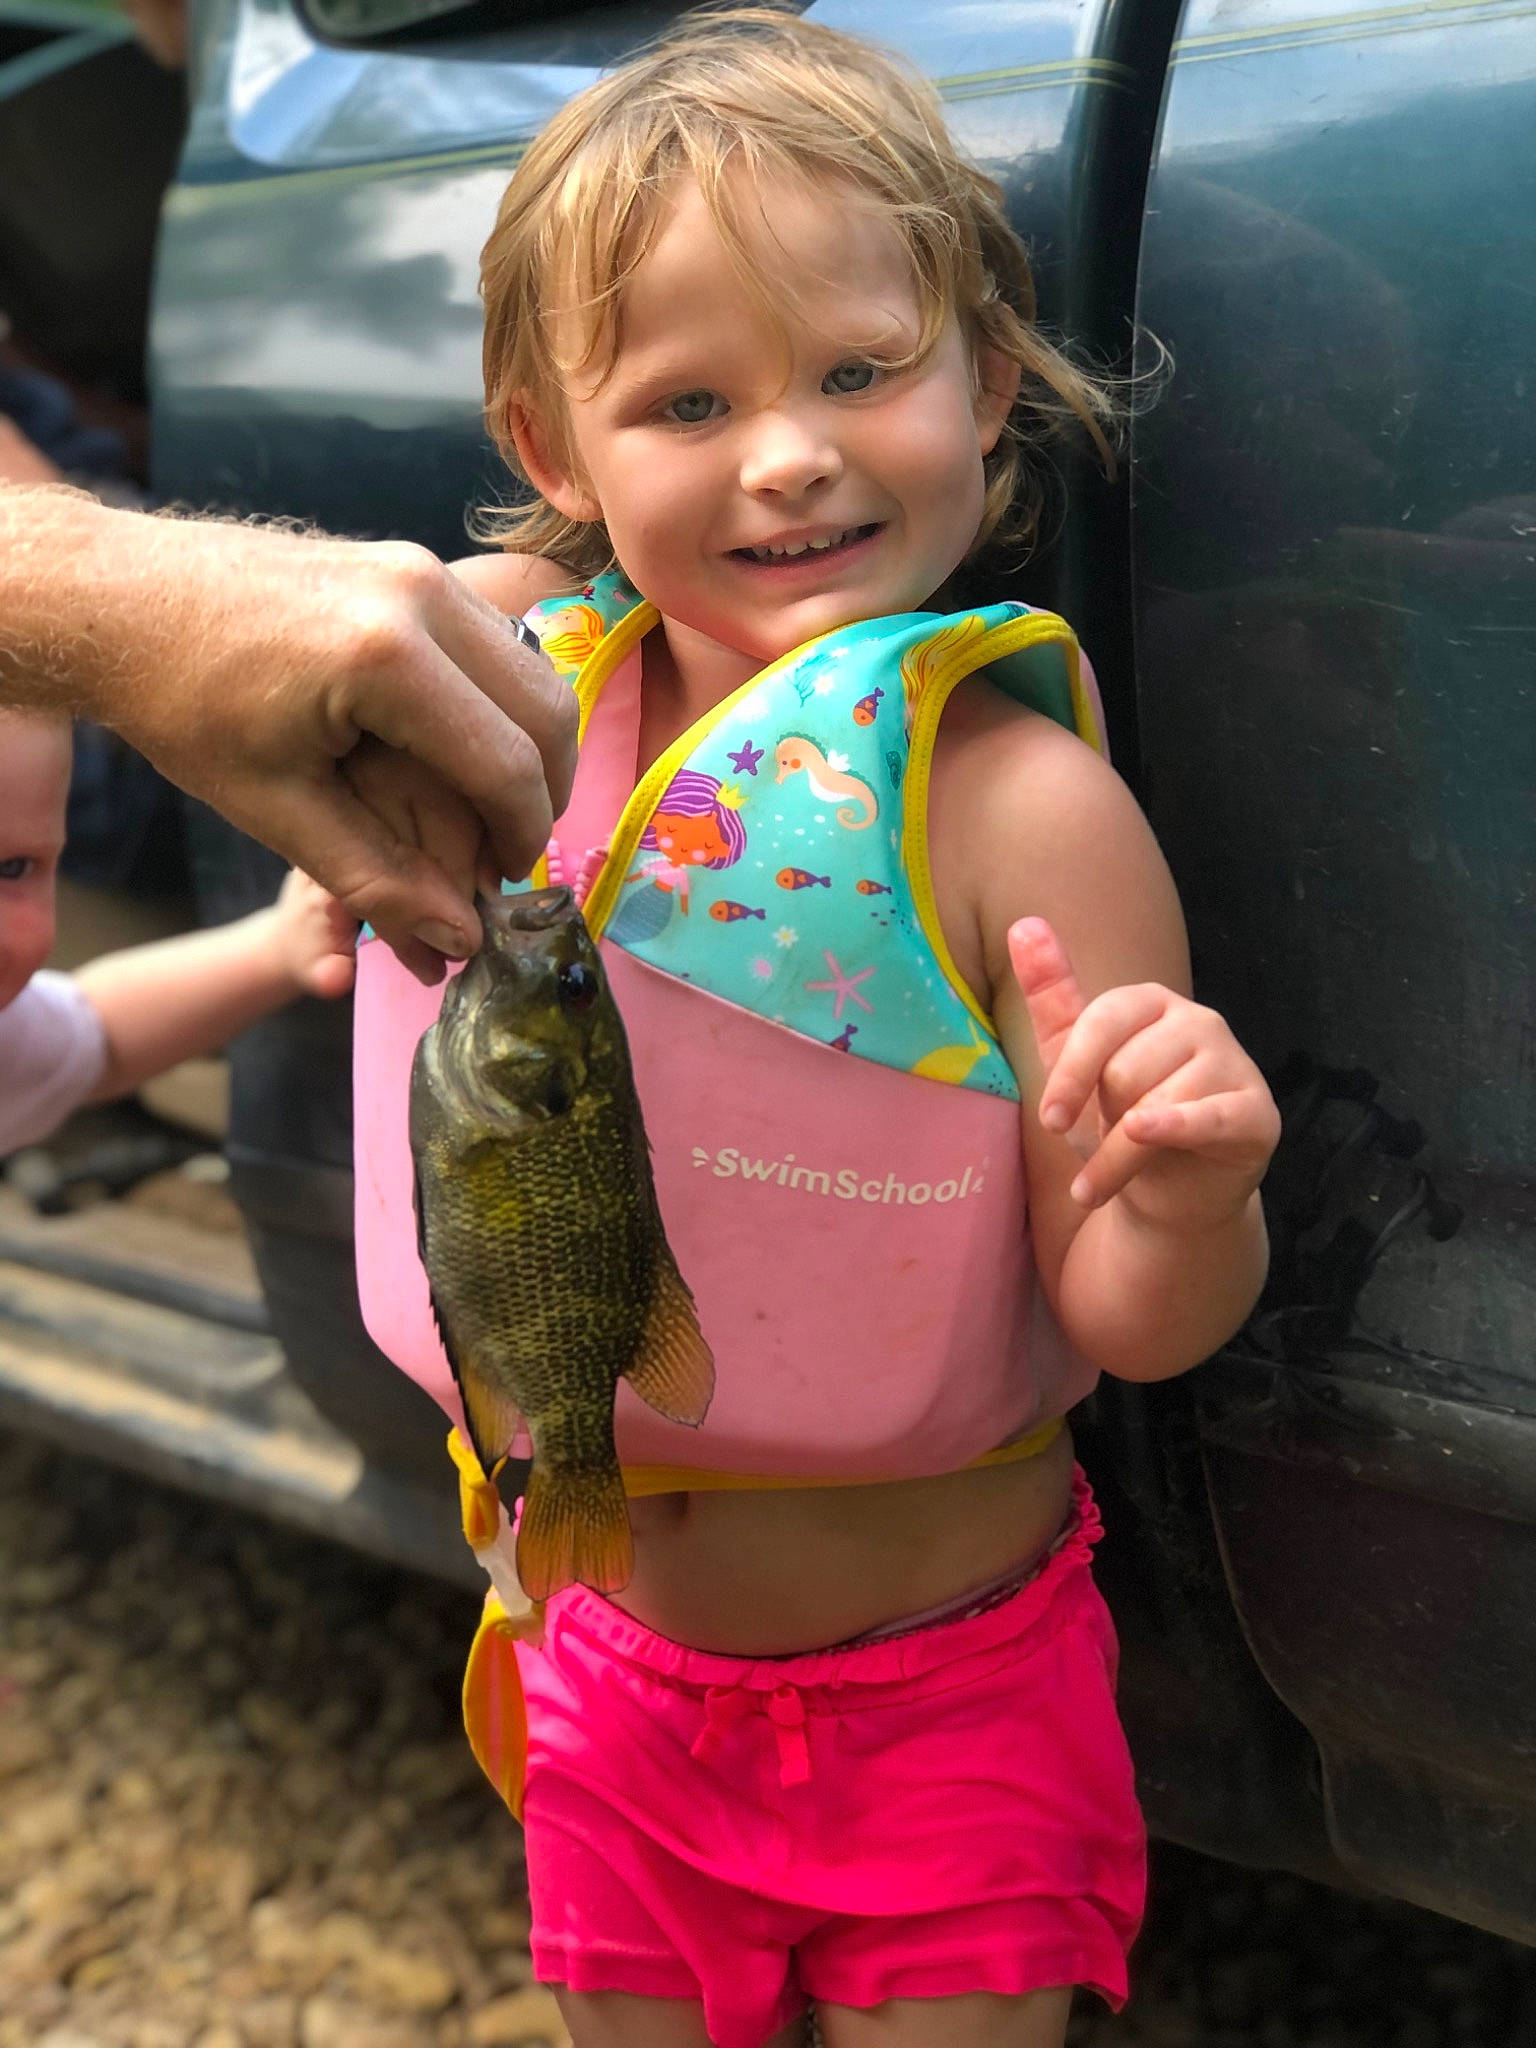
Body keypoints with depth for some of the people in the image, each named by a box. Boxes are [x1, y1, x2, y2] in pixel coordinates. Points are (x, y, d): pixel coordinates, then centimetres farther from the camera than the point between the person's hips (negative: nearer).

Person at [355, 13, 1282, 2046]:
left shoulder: (1019, 807, -21)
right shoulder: (512, 681, -9)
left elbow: (1132, 1323, -20)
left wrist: (1186, 1200, -39)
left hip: (942, 1703, -4)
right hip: (609, 1666, 5)